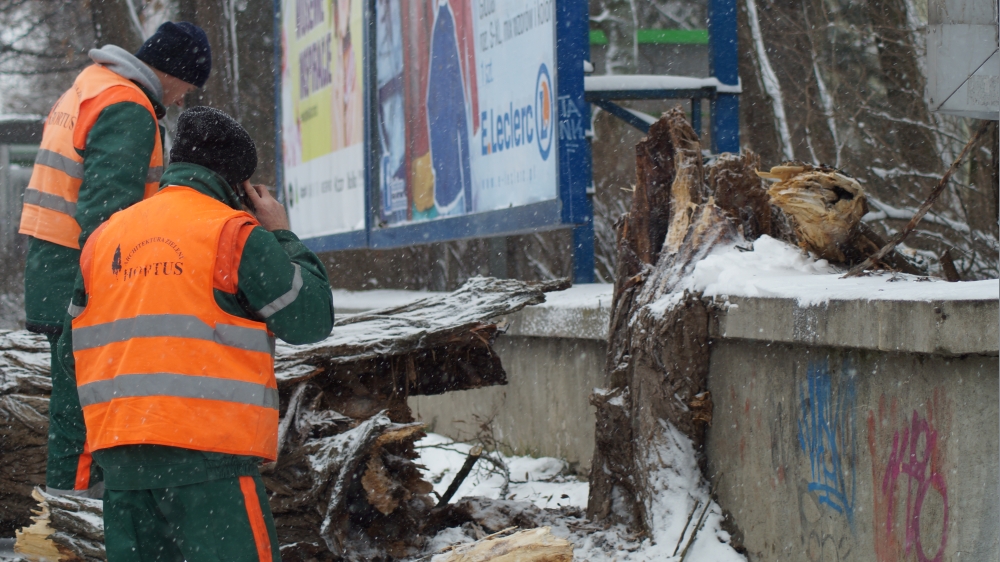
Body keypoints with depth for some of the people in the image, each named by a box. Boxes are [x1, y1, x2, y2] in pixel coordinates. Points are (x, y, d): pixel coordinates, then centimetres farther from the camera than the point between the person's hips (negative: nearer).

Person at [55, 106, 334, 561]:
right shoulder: (235, 234, -5)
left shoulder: (104, 237, 14)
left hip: (119, 458, 6)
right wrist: (282, 235, 10)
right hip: (207, 455, -6)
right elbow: (312, 318, -1)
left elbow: (72, 353, 17)